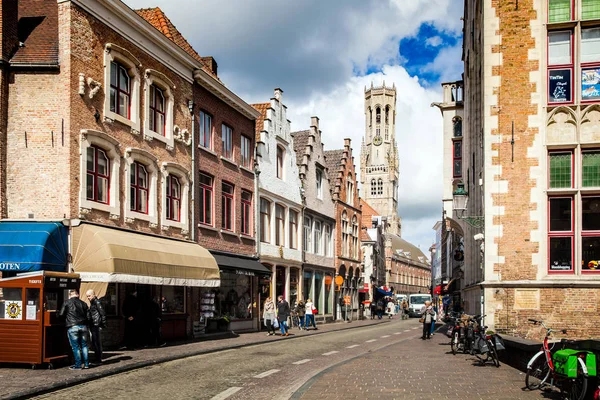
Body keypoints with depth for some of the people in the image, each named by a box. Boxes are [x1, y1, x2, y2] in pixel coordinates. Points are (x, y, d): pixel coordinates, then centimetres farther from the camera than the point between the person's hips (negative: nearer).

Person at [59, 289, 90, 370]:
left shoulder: (67, 302, 1)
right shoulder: (83, 303, 11)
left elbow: (61, 314, 0)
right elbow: (87, 316, 11)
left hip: (72, 327, -4)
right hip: (83, 326, 4)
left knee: (75, 346, 2)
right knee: (84, 345, 13)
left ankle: (78, 365, 3)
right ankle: (86, 364, 14)